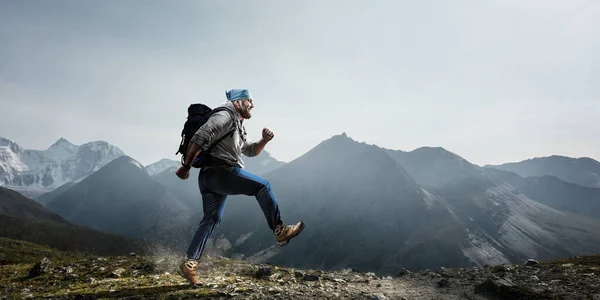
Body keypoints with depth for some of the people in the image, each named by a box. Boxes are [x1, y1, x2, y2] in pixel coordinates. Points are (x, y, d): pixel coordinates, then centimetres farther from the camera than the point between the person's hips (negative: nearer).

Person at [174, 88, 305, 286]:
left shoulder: (238, 126, 27)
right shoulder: (225, 117, -7)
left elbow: (250, 151, 30)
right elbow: (199, 138, -17)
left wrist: (264, 141, 10)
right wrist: (185, 167, -18)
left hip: (211, 176, 11)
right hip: (219, 172, -11)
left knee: (211, 219, 11)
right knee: (262, 186, -10)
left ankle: (189, 264, 12)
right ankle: (280, 231, -8)